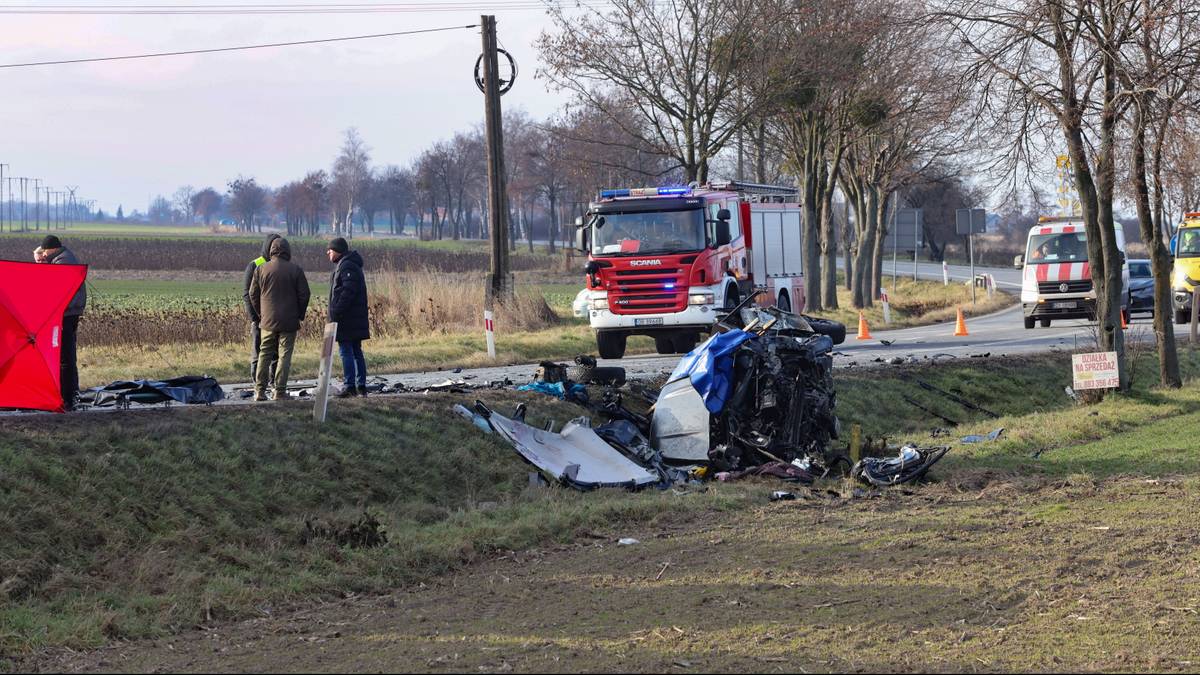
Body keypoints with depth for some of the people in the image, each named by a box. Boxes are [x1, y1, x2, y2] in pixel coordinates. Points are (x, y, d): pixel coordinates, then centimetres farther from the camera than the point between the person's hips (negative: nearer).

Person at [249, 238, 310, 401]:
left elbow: (253, 294, 5)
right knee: (284, 355, 1)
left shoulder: (261, 269, 1)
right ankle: (280, 391, -2)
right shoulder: (295, 270, -4)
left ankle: (260, 390, 5)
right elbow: (304, 294, -2)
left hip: (267, 321, 2)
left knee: (264, 354, 10)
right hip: (289, 321, -2)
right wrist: (300, 315, 11)